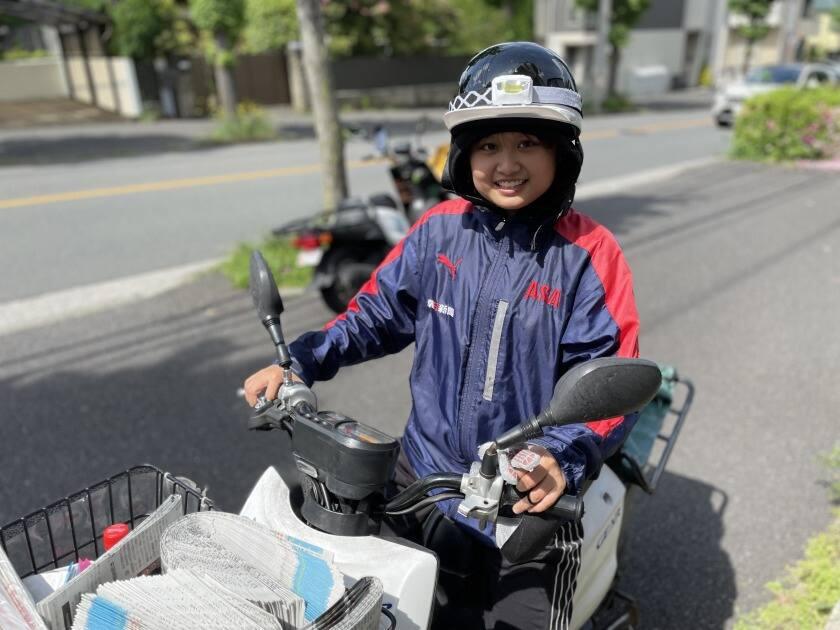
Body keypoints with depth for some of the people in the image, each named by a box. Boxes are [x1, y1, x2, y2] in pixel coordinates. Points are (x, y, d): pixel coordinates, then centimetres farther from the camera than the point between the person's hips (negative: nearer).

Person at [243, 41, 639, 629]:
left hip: (529, 496, -3)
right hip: (423, 478, 4)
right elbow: (378, 311, 7)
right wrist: (299, 362, -2)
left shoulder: (590, 254, -13)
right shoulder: (439, 230, -3)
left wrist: (562, 457, -32)